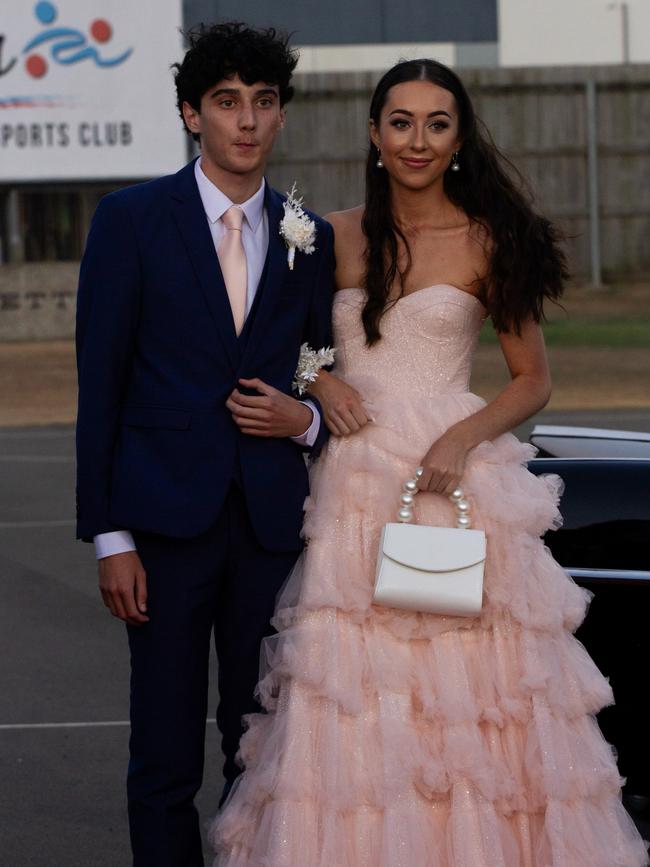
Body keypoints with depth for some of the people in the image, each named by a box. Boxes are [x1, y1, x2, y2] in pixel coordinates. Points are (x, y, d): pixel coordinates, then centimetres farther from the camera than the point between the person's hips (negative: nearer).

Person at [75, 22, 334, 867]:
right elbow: (99, 384, -2)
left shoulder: (312, 240, 10)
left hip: (272, 522, 3)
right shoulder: (132, 219, 0)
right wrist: (110, 536, -8)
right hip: (168, 515, -3)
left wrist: (305, 418, -6)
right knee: (166, 759, 1)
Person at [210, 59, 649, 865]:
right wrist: (319, 380, -2)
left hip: (454, 475, -2)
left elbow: (533, 379, 3)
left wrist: (463, 439, -13)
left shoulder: (487, 242, 0)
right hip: (356, 482, 3)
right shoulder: (336, 236, 8)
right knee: (354, 700, 0)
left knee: (463, 682, -4)